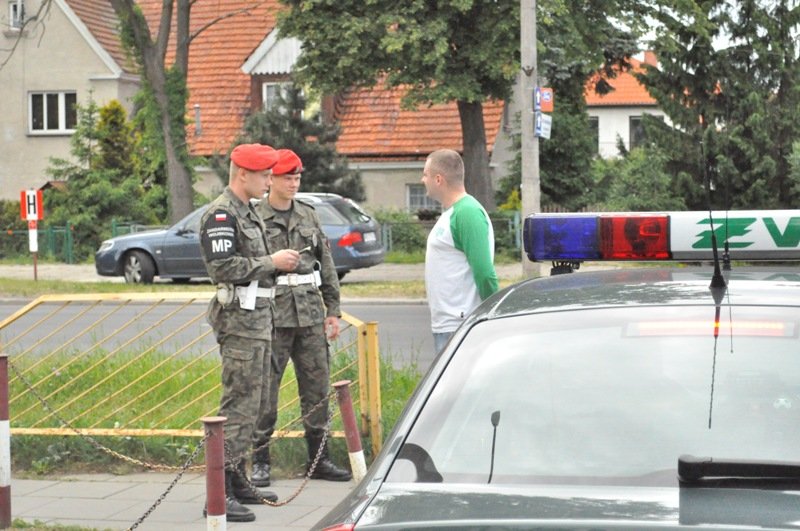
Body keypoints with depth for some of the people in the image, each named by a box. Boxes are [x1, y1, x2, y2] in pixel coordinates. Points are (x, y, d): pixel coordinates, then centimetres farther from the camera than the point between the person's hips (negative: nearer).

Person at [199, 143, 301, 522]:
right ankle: (219, 494, -13)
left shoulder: (246, 213, 19)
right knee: (238, 405, -12)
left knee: (252, 403, 14)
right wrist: (272, 262, -16)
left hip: (257, 316, 10)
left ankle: (236, 480, 22)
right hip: (240, 319, -10)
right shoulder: (221, 214, -13)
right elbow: (224, 266, -23)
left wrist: (278, 263, 8)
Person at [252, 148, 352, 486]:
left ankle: (319, 459, 17)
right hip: (272, 316, -5)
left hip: (311, 314, 5)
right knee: (265, 391, -2)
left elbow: (327, 265, 16)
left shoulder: (309, 216, 14)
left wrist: (333, 310, 12)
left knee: (317, 388, 8)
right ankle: (260, 461, 7)